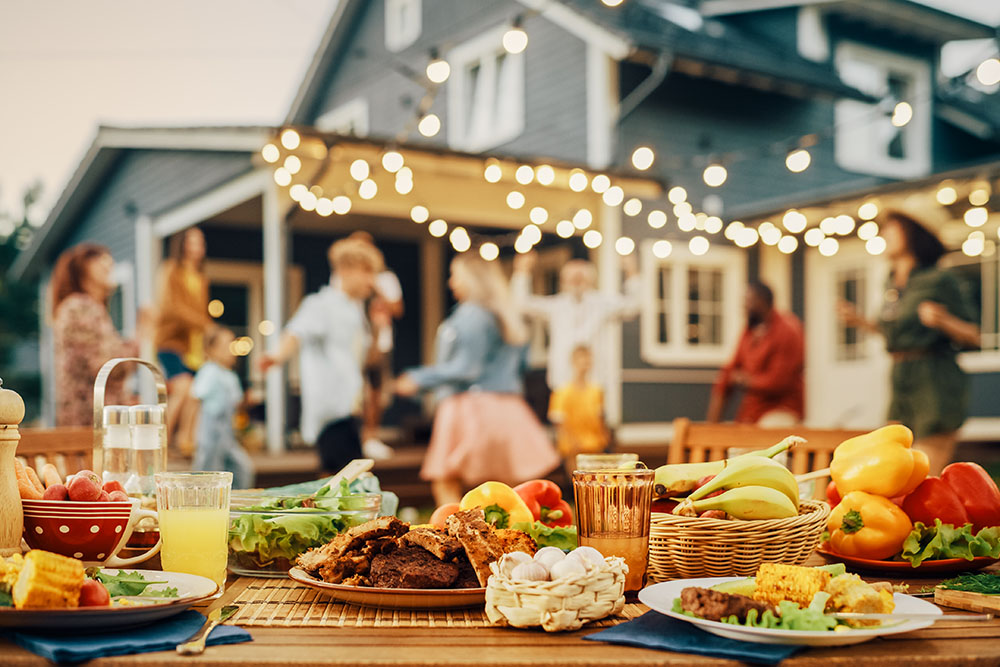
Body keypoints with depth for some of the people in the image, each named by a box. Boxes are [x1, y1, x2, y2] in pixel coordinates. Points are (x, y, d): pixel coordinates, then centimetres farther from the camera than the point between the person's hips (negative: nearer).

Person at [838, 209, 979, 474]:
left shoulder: (940, 281, -9)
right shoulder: (893, 284, 13)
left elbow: (972, 337, -6)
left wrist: (944, 321, -23)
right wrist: (861, 322, 19)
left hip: (935, 385, -8)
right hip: (902, 384, 8)